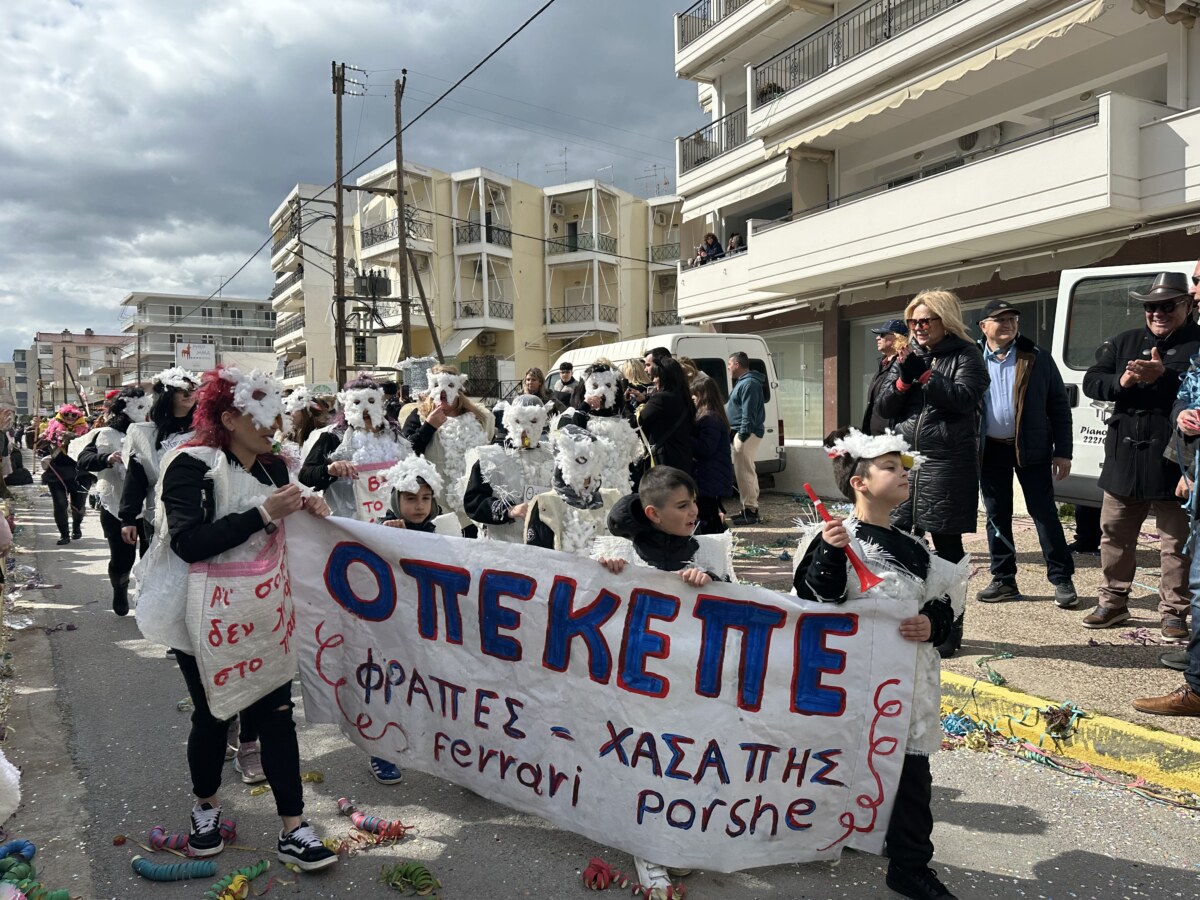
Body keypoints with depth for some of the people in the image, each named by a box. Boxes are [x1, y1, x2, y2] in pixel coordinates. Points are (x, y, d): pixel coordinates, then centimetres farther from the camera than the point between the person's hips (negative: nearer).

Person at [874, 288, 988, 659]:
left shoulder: (965, 356, 0)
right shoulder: (910, 355, 15)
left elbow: (964, 399, -15)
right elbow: (883, 407, 10)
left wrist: (924, 375, -17)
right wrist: (903, 379, -7)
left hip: (947, 465, -5)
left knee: (947, 547, 3)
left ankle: (949, 629, 14)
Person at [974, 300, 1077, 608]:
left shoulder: (1037, 357, -1)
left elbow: (1059, 405, -1)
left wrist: (1062, 452, -6)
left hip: (1031, 448, -2)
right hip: (990, 449, 2)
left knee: (1044, 513, 1)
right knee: (996, 515, 9)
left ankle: (1062, 580, 12)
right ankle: (1004, 580, 20)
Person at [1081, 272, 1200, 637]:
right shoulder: (1124, 342, 11)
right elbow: (1091, 381, 5)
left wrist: (1163, 376, -29)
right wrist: (1120, 382, -13)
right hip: (1124, 457, 5)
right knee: (1114, 535, 13)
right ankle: (1112, 601, 27)